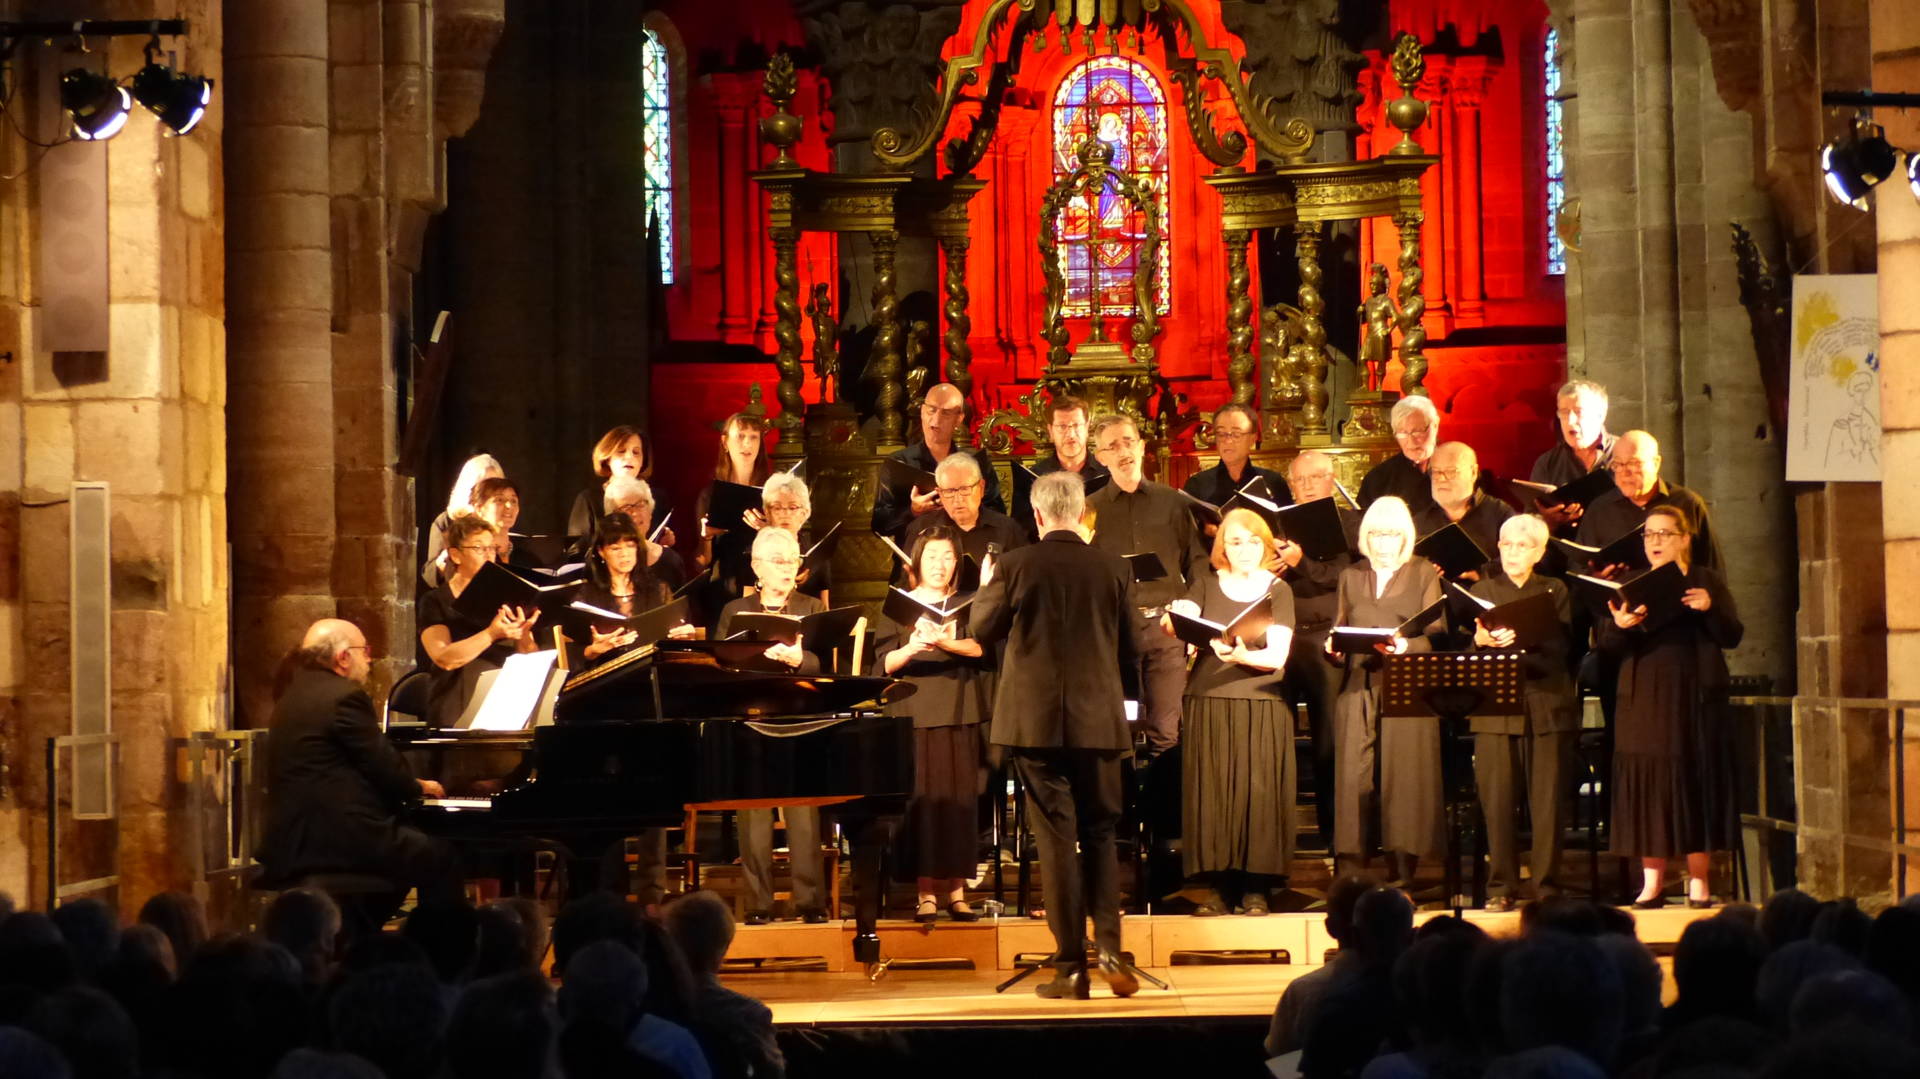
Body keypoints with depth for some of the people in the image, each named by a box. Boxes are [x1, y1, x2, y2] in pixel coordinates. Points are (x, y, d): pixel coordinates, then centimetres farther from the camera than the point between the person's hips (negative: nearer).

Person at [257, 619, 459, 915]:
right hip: (333, 840, -10)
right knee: (437, 857, 0)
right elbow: (384, 766, -11)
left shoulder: (296, 694, 16)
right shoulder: (344, 696, -14)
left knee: (411, 844, 27)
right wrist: (418, 788, 8)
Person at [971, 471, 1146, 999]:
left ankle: (1071, 966, 2)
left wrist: (985, 587, 23)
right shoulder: (1112, 568, -2)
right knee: (1100, 831, 14)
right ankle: (1110, 948, 0)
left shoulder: (1015, 566, -8)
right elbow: (1131, 645, 5)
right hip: (1098, 718, 2)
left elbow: (983, 629, 4)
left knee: (1056, 836, 2)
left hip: (1035, 719, -2)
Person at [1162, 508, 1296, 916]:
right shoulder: (1205, 585, 9)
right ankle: (1217, 885, 3)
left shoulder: (1277, 590, 5)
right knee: (1211, 789, -3)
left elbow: (1278, 656, -6)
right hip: (1209, 701, 1)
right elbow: (1182, 626, -6)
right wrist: (1174, 620, -29)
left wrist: (1241, 657, -24)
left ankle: (1255, 887, 2)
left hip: (1260, 703, -1)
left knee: (1257, 790, -4)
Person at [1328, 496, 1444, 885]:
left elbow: (1434, 631, 1)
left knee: (1404, 776, -7)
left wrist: (1405, 646, -19)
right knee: (1352, 776, -5)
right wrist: (1334, 648, -6)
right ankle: (1351, 873, -4)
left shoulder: (1423, 573, 11)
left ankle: (1403, 870, -3)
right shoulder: (1351, 577, 20)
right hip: (1358, 688, 2)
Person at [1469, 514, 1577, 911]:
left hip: (1548, 705, 0)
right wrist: (1480, 641, -18)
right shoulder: (1482, 590, 15)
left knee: (1548, 801, -3)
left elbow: (1560, 650, -2)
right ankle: (1501, 887, 0)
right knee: (1497, 800, -5)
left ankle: (1547, 886, 2)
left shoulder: (1555, 592, 13)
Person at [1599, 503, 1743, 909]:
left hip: (1694, 697, -1)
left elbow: (1732, 636, -1)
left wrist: (1710, 609, -20)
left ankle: (1698, 882, 5)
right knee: (1647, 784, -2)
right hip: (1643, 700, 1)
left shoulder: (1706, 581, 7)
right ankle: (1651, 881, 3)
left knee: (1695, 783, -1)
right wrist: (1619, 625, -19)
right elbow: (1606, 643, 3)